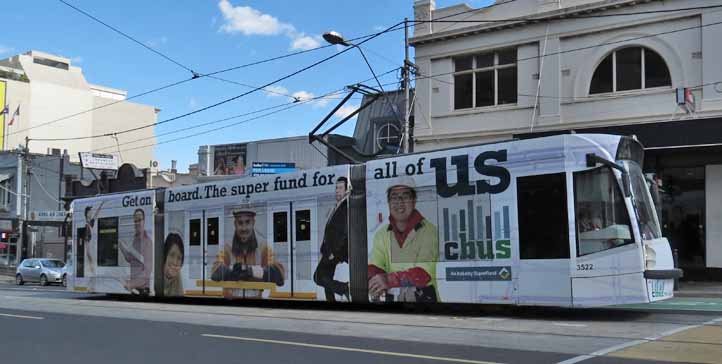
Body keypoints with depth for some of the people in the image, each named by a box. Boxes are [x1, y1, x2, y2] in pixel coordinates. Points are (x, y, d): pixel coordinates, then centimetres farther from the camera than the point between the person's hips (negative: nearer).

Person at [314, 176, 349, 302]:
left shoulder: (347, 207, -11)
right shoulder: (336, 207, 18)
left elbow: (345, 232, -18)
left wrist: (335, 253, -18)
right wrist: (324, 250, 15)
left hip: (338, 253, -9)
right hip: (329, 253, 9)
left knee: (319, 277, -14)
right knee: (326, 280, 10)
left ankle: (347, 288, -9)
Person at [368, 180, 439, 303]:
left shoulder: (429, 231, -6)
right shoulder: (381, 234, 11)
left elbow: (424, 274, -16)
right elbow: (373, 266, -1)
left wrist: (389, 280, -25)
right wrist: (374, 279, -24)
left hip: (424, 298, -3)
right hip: (391, 298, 3)